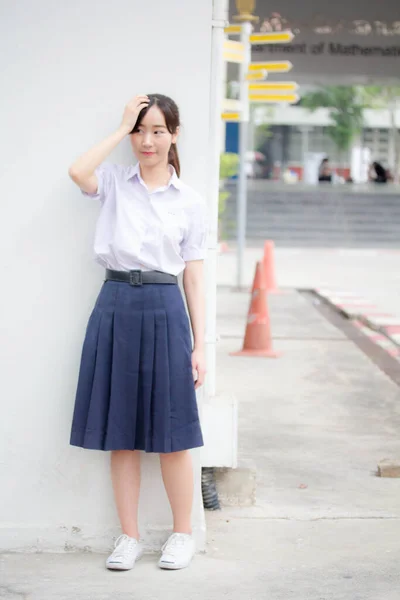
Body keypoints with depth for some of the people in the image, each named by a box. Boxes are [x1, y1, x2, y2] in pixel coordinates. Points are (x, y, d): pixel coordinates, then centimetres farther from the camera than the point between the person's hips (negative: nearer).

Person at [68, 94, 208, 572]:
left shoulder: (190, 202, 7)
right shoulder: (114, 182, 7)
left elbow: (194, 278, 6)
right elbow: (78, 172, -17)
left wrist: (199, 345, 1)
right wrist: (122, 127, -6)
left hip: (163, 310, -1)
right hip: (116, 305, 1)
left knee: (171, 434, 2)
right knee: (120, 433, 5)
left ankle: (182, 534, 17)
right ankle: (129, 537, 16)